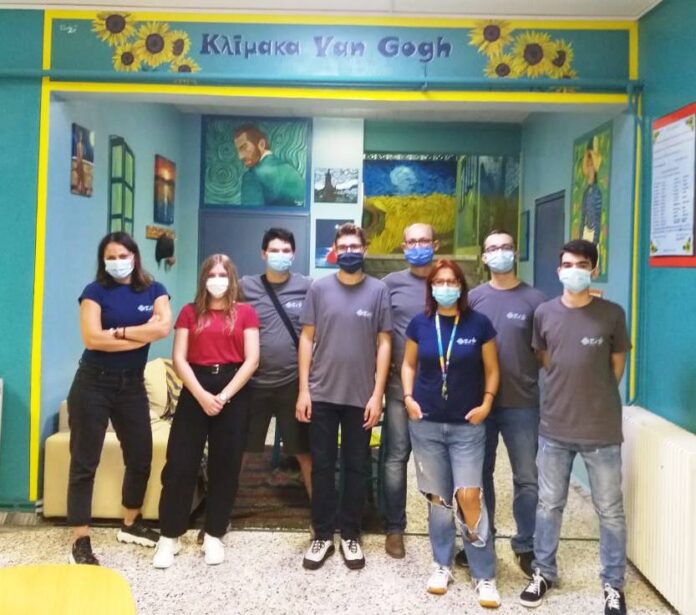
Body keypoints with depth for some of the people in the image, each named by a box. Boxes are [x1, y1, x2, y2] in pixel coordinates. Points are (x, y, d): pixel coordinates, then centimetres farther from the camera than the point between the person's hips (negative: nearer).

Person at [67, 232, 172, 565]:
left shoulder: (154, 290, 5)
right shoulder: (95, 291, -4)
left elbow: (163, 327, -13)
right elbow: (92, 338, -17)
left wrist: (119, 331, -14)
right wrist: (143, 334, -14)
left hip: (132, 384, 4)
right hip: (93, 384, -4)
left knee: (140, 457, 11)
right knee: (84, 463, 0)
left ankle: (130, 525, 32)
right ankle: (80, 543, 7)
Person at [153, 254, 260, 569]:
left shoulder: (245, 313, 5)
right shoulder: (190, 312, 7)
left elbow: (252, 359, -3)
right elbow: (179, 359, 0)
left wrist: (224, 396, -12)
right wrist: (202, 395, -14)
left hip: (233, 393, 0)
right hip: (195, 392, 0)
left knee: (225, 466, 4)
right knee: (180, 463, -2)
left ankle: (214, 535, 17)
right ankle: (169, 536, 9)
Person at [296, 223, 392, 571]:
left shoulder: (378, 291, 0)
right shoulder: (319, 289, 1)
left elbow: (384, 344, 0)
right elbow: (307, 339, 2)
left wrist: (377, 394, -6)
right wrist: (303, 390, -3)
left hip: (361, 396, 0)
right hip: (322, 394, 0)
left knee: (356, 467, 9)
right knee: (322, 465, 7)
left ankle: (350, 534, 23)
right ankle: (322, 534, 21)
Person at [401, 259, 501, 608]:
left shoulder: (479, 324, -3)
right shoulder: (419, 324, 2)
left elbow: (492, 370, 4)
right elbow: (408, 364, 12)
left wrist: (486, 403, -8)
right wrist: (408, 397, -2)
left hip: (467, 425, -2)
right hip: (426, 424, 2)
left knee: (469, 496, -9)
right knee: (438, 498, 9)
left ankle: (484, 575, 6)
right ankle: (441, 565, 26)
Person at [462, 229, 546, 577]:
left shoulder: (535, 300, -1)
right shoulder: (473, 298, 3)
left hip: (522, 404, -2)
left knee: (527, 479, 5)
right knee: (480, 474, 13)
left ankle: (527, 547, 20)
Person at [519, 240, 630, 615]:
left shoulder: (612, 314, -6)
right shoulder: (544, 313, 0)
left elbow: (617, 364, 5)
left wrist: (596, 397, 10)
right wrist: (570, 391, 9)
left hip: (601, 430, -2)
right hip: (554, 428, 2)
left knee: (610, 510, 9)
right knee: (549, 505, 14)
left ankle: (613, 583, 24)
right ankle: (544, 572, 31)